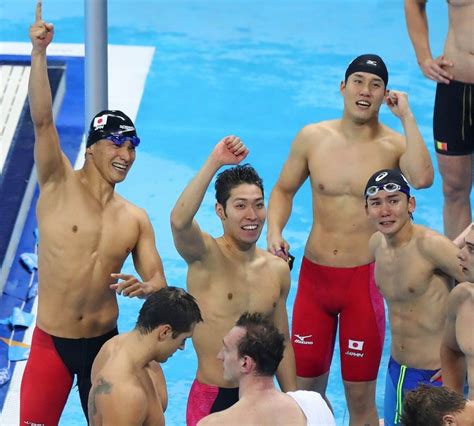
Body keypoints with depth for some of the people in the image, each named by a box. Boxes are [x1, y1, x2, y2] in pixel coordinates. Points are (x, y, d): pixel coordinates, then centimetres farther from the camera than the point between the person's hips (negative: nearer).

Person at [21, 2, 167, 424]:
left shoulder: (135, 219, 3)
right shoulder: (60, 185, -6)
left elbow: (158, 282, 3)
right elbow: (42, 120, -18)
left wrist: (144, 288, -23)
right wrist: (39, 52, -29)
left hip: (104, 343, 3)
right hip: (51, 343, -3)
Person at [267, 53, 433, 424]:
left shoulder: (396, 145, -8)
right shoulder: (313, 138, 1)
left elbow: (423, 178, -30)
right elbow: (284, 190, 13)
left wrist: (407, 117, -22)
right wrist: (274, 231, -5)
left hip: (364, 278, -3)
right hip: (314, 274, 3)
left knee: (360, 395, 4)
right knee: (306, 387, 10)